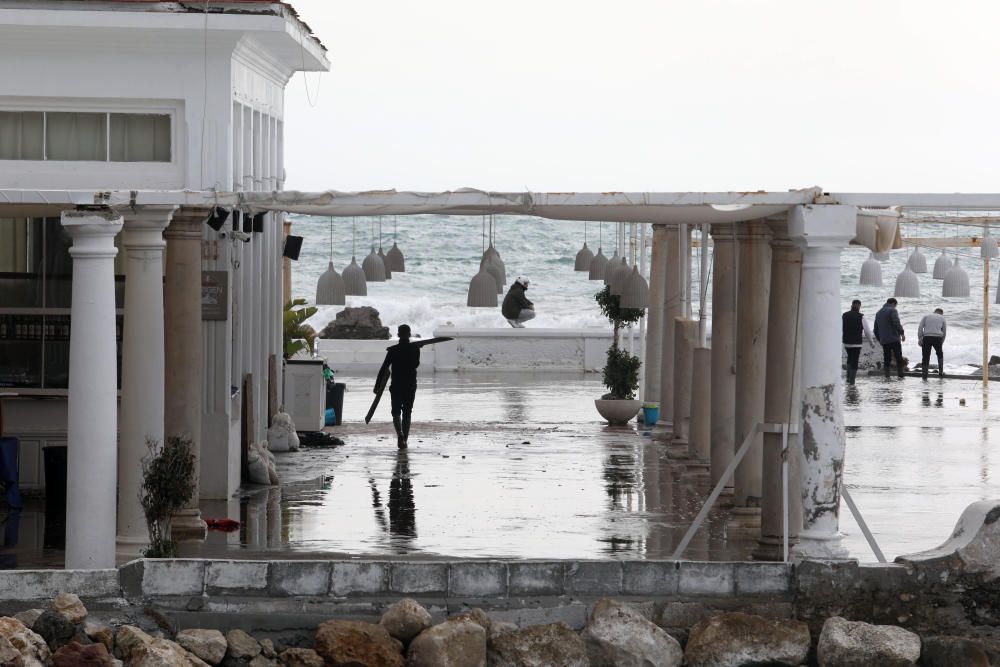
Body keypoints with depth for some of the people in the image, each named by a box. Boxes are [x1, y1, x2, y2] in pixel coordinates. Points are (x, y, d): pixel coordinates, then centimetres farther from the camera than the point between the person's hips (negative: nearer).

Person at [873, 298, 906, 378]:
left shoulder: (878, 313, 19)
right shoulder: (892, 310, -3)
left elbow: (876, 329, 22)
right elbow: (896, 323, -18)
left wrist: (880, 339, 27)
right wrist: (902, 333, -14)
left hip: (884, 341, 6)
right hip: (894, 339, -6)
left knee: (886, 359, 7)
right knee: (899, 358, -3)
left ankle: (887, 376, 0)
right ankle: (900, 375, -7)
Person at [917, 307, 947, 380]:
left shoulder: (926, 316, 18)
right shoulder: (942, 318, 20)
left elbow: (920, 327, 4)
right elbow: (944, 333, 22)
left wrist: (919, 338, 2)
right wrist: (941, 343, 30)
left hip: (927, 337, -1)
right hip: (937, 338, 1)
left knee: (926, 356, 2)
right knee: (940, 354, 25)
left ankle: (924, 375, -2)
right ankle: (940, 371, 23)